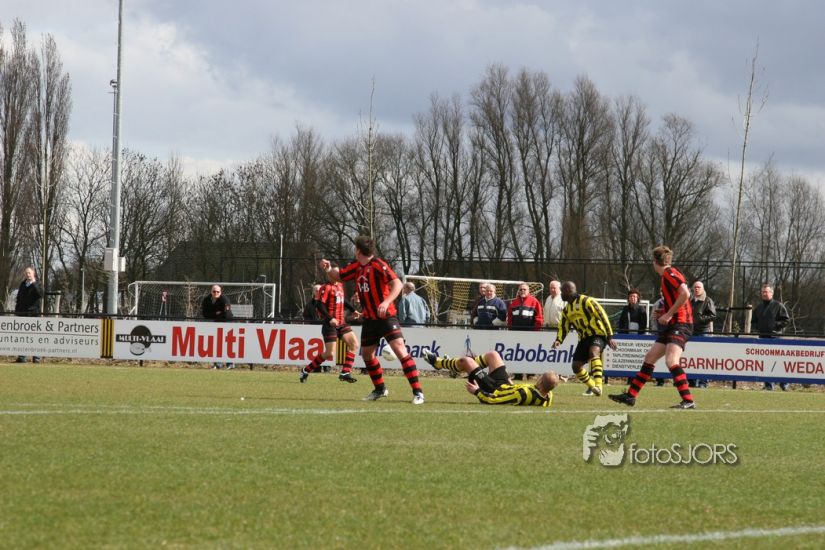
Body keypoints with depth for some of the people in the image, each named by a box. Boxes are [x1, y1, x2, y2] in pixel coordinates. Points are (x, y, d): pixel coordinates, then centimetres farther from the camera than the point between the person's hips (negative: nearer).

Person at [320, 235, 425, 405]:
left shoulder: (378, 265, -16)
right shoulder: (356, 267, 7)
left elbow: (397, 284, -26)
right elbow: (336, 277, 19)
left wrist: (386, 302, -40)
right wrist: (328, 269, -3)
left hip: (386, 316, -8)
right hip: (369, 319, 8)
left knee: (400, 350, -19)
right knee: (367, 353, 14)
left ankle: (417, 392, -20)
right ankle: (380, 389, 33)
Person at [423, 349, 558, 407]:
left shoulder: (524, 394, -45)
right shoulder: (547, 397, -24)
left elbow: (493, 400, -35)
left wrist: (477, 392, -20)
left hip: (495, 391, -7)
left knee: (466, 361, 6)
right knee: (492, 355, 20)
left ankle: (437, 362, 38)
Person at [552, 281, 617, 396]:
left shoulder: (586, 301, -10)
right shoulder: (566, 310, 15)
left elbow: (602, 316, -13)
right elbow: (563, 327, 16)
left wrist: (610, 337, -18)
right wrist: (558, 340, -6)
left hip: (597, 334, -8)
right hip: (584, 338, 8)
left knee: (593, 352, -37)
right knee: (576, 366, 3)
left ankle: (598, 386, -50)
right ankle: (592, 386, 26)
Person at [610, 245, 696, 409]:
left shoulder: (670, 273, -10)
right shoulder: (666, 276, 19)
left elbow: (685, 293, -24)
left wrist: (669, 314, -19)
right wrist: (663, 314, 13)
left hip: (680, 324, -10)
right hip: (672, 325, 10)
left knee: (671, 361, -23)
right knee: (650, 357, 13)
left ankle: (688, 401, -27)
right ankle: (630, 396, 19)